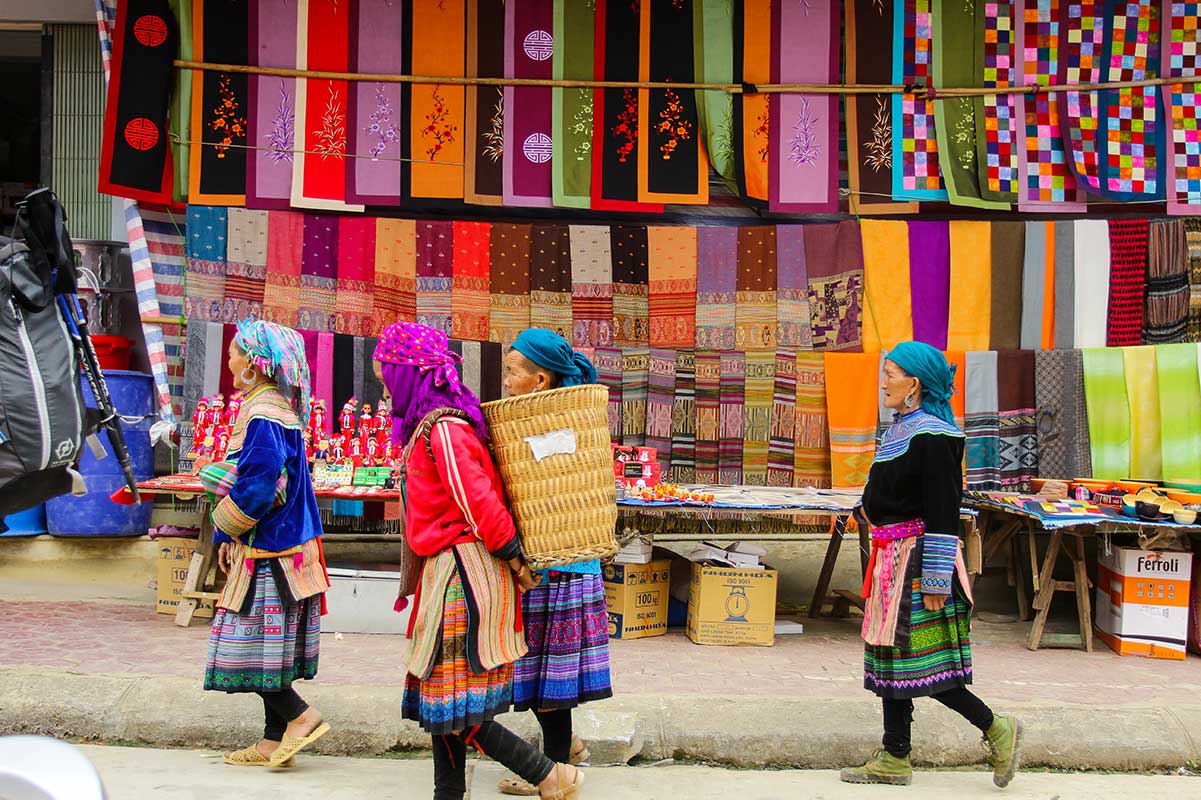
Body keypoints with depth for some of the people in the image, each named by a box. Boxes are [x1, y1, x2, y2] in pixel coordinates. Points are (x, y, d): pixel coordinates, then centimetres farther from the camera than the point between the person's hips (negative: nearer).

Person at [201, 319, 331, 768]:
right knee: (268, 647, 12)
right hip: (285, 544, 10)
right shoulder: (279, 411, 14)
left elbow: (257, 486, -23)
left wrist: (226, 529, -7)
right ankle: (274, 743, 17)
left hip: (266, 553, -10)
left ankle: (301, 718, 1)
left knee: (249, 644, -4)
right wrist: (233, 533, 14)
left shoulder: (262, 418, -17)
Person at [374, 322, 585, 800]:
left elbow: (480, 504, -21)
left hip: (462, 575, -10)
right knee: (444, 698, 13)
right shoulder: (433, 425, 14)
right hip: (450, 576, 10)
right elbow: (477, 502, 19)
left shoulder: (442, 429, -16)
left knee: (454, 706, -5)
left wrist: (515, 563, -14)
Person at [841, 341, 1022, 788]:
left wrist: (935, 582, -21)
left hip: (917, 558, -10)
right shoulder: (903, 430, 13)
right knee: (892, 656, 11)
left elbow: (943, 516, -20)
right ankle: (895, 760, 19)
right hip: (894, 559, 10)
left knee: (919, 664, -5)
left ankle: (996, 730, 10)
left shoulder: (931, 436, -17)